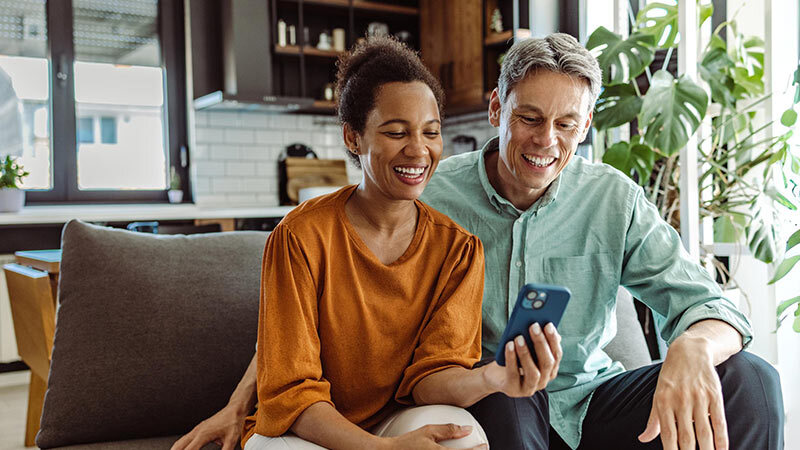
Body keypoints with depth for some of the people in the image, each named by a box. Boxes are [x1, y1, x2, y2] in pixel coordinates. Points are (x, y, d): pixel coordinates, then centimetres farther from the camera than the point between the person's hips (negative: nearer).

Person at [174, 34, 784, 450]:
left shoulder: (614, 200, -4)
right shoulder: (431, 196, -10)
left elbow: (708, 304, -7)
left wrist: (693, 347, -33)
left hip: (586, 398, 3)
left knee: (748, 379, -18)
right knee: (504, 398, -38)